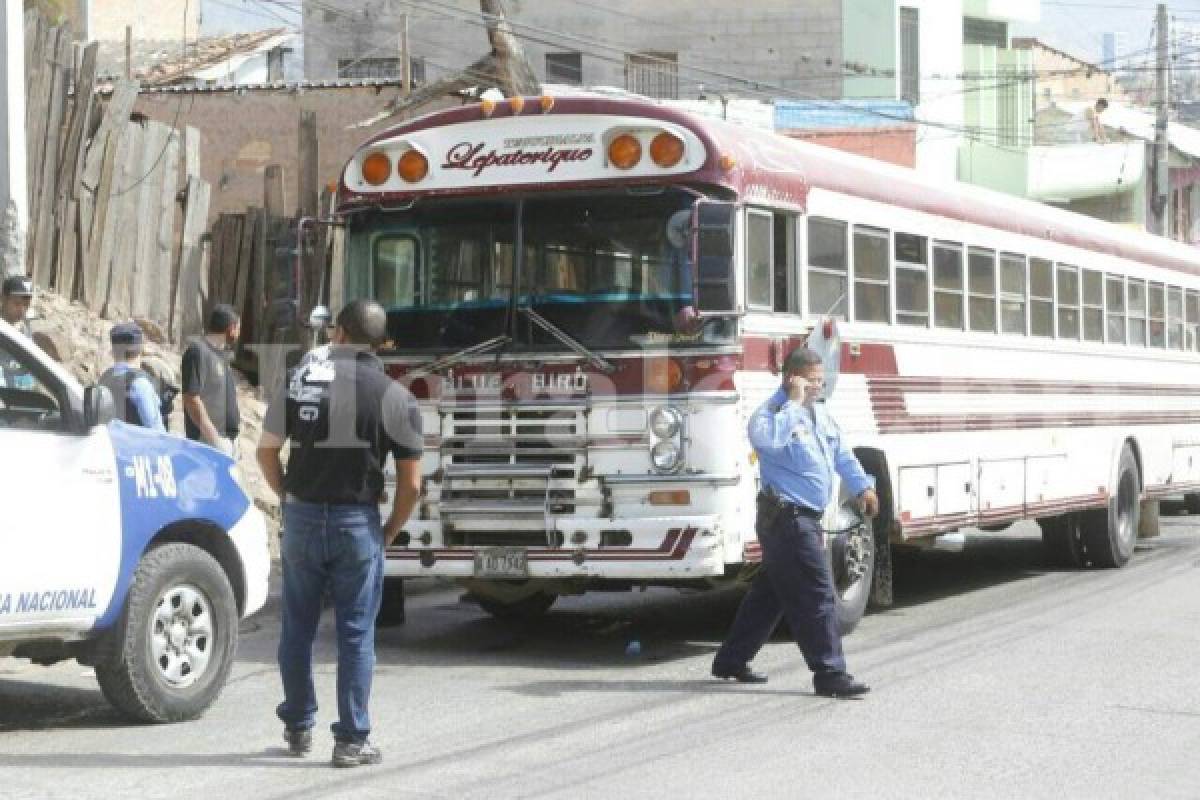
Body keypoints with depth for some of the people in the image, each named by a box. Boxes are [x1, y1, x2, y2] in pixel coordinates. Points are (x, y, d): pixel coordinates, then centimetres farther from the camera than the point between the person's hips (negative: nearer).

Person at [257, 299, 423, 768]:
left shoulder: (299, 379, 1)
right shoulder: (395, 397, -4)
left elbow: (267, 452, 1)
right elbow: (411, 484, -5)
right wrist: (391, 530, 9)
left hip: (302, 519, 2)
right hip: (357, 523, -2)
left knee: (298, 628, 15)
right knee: (356, 634, 5)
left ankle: (298, 728, 26)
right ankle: (351, 740, 5)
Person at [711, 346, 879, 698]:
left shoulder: (820, 413, 15)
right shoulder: (773, 411, -14)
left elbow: (841, 452, 26)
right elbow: (767, 438, -37)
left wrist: (862, 487, 22)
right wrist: (794, 403, -28)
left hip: (806, 518, 10)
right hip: (786, 518, -10)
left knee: (771, 592, 17)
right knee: (817, 596, -11)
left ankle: (731, 659, 27)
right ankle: (830, 674, -8)